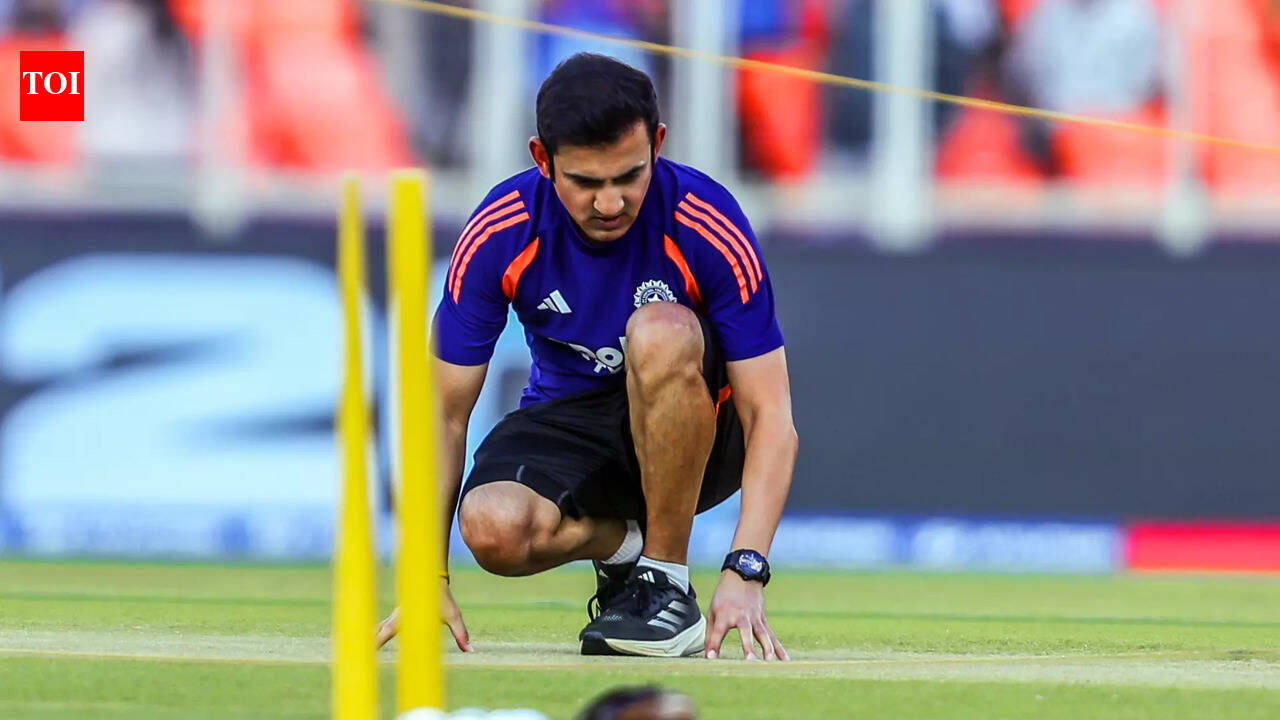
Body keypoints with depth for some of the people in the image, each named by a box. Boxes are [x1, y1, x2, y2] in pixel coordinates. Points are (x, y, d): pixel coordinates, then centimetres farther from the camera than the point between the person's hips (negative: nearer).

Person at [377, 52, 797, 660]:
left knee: (660, 331, -35)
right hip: (568, 422, 1)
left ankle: (668, 584, -19)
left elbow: (771, 419, -22)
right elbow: (446, 413, -9)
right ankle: (621, 543, 3)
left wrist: (744, 573, -34)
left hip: (693, 433, -1)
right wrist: (427, 579, -14)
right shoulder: (499, 235, -17)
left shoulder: (709, 227, -23)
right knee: (493, 526, -33)